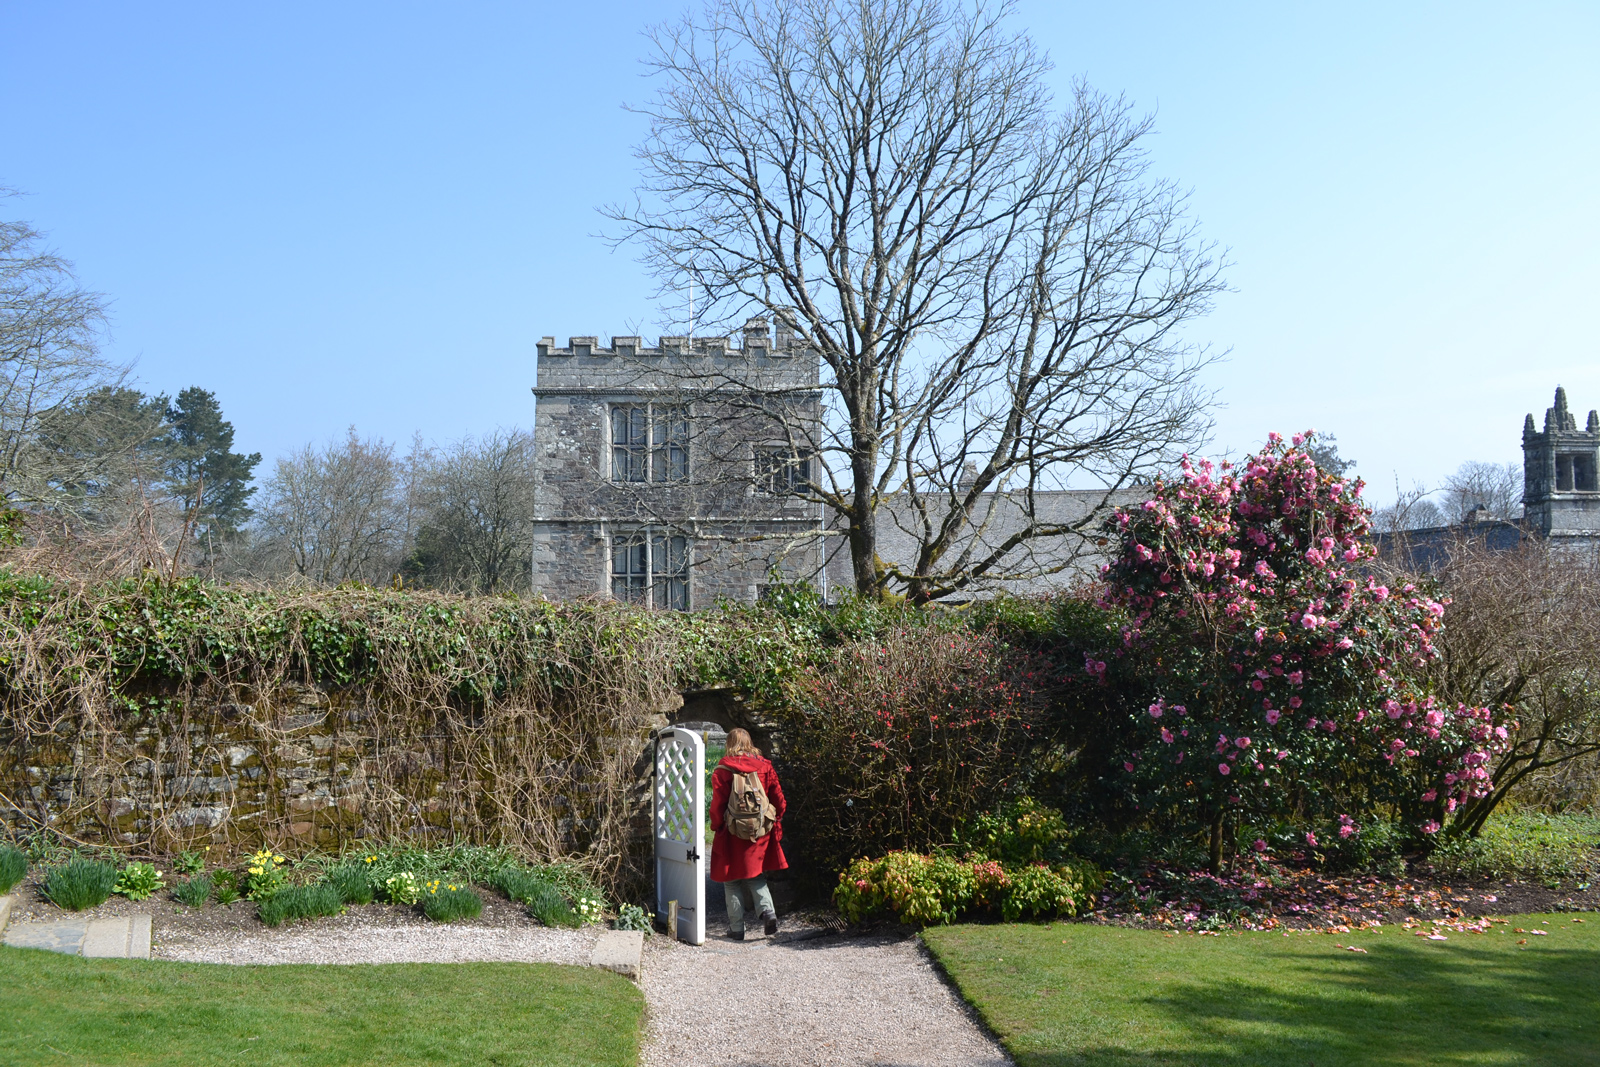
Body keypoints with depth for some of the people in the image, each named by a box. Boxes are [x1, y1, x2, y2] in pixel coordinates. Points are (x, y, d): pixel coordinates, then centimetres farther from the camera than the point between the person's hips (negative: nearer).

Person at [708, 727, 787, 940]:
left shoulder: (722, 771, -9)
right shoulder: (765, 766, 1)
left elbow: (717, 805, -9)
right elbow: (778, 799, 4)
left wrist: (717, 826, 6)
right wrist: (775, 822, 17)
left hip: (733, 834, -3)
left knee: (732, 880, 8)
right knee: (756, 876, 17)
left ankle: (736, 927, 8)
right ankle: (767, 910, -7)